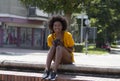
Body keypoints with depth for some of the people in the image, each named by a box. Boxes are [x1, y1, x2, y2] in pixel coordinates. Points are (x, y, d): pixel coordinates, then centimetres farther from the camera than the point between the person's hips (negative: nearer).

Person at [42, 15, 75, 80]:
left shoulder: (67, 35, -12)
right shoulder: (50, 37, -5)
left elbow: (71, 50, -8)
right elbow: (51, 49, 4)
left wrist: (62, 46, -26)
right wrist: (54, 45, -18)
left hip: (68, 59, -3)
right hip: (57, 59, 3)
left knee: (59, 47, -31)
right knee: (53, 46, -27)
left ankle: (54, 72, -43)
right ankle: (47, 70, -39)